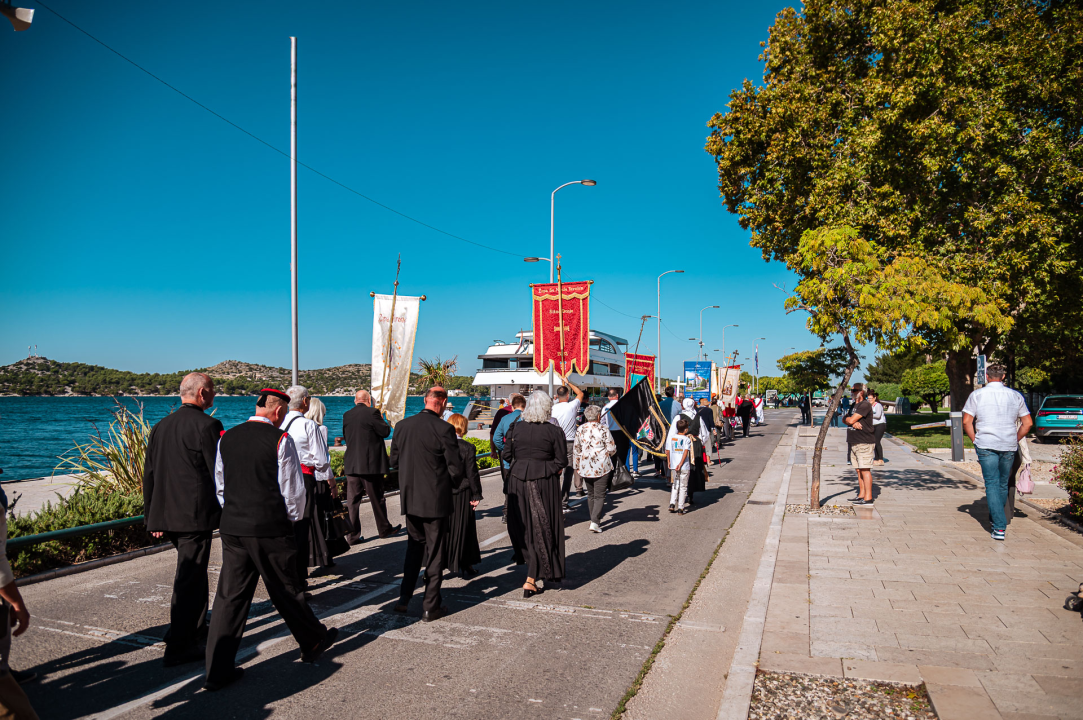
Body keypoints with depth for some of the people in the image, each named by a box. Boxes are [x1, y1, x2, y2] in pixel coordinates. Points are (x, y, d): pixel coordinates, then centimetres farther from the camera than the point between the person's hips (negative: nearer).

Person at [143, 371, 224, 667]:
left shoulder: (160, 426, 10)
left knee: (194, 570, 24)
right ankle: (178, 647, 5)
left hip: (165, 514, 8)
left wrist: (152, 516, 19)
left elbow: (149, 475, 13)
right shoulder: (207, 425, -14)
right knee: (190, 578, 0)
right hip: (195, 515, -8)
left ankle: (195, 627, 39)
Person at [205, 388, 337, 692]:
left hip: (232, 527, 5)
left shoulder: (226, 438, 6)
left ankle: (217, 670, 13)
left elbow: (219, 486, 14)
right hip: (271, 529, -5)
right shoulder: (280, 439, -12)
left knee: (230, 596, 10)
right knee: (287, 591, 12)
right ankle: (312, 642, 32)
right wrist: (292, 518, 8)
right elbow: (294, 490, -9)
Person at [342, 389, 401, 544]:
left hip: (352, 464, 4)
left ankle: (353, 535, 6)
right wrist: (382, 418, 8)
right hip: (371, 464, -4)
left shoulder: (346, 415, 5)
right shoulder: (372, 412, -11)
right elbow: (385, 431, -8)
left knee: (352, 500, 5)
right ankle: (384, 529, 23)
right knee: (377, 498, 10)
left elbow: (346, 436, 15)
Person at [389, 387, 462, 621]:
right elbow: (456, 469, -13)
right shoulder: (444, 429, -17)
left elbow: (394, 461, 9)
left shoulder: (401, 426, -1)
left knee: (414, 545, 22)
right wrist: (452, 483, 7)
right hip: (436, 499, -5)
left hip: (409, 498, 5)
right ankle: (431, 606, 16)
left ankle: (404, 597, 22)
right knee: (435, 551, 8)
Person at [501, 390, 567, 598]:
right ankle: (531, 580, 0)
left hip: (518, 481, 3)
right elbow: (561, 462, -7)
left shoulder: (516, 428, -2)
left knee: (525, 525, 18)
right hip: (545, 483, -3)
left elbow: (506, 454, 2)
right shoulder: (554, 431, -9)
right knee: (542, 529, 4)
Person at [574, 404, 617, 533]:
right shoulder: (603, 429, -7)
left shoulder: (580, 429, 5)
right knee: (599, 495, 0)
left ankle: (594, 519, 22)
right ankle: (594, 522, -10)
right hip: (601, 466, -4)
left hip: (585, 467, 4)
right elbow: (612, 449, -6)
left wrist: (577, 466, 19)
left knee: (590, 494, 17)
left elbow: (576, 450, 10)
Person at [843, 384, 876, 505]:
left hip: (864, 442, -10)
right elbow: (845, 419, 11)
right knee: (859, 469, 13)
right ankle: (861, 495, 20)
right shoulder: (854, 405, 19)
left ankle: (868, 498, -9)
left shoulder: (865, 405, -12)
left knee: (865, 469, -9)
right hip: (854, 442, 10)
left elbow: (851, 420, -18)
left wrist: (847, 419, 4)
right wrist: (853, 423, -10)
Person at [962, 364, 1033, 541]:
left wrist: (975, 440, 6)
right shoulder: (1015, 396, 7)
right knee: (1003, 484, 17)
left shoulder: (977, 395, -1)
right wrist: (1015, 440, 16)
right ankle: (995, 518, 29)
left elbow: (966, 422, -5)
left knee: (992, 484, -3)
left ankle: (999, 527, -12)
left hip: (986, 446, -3)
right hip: (1009, 447, 3)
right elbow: (1028, 423, 7)